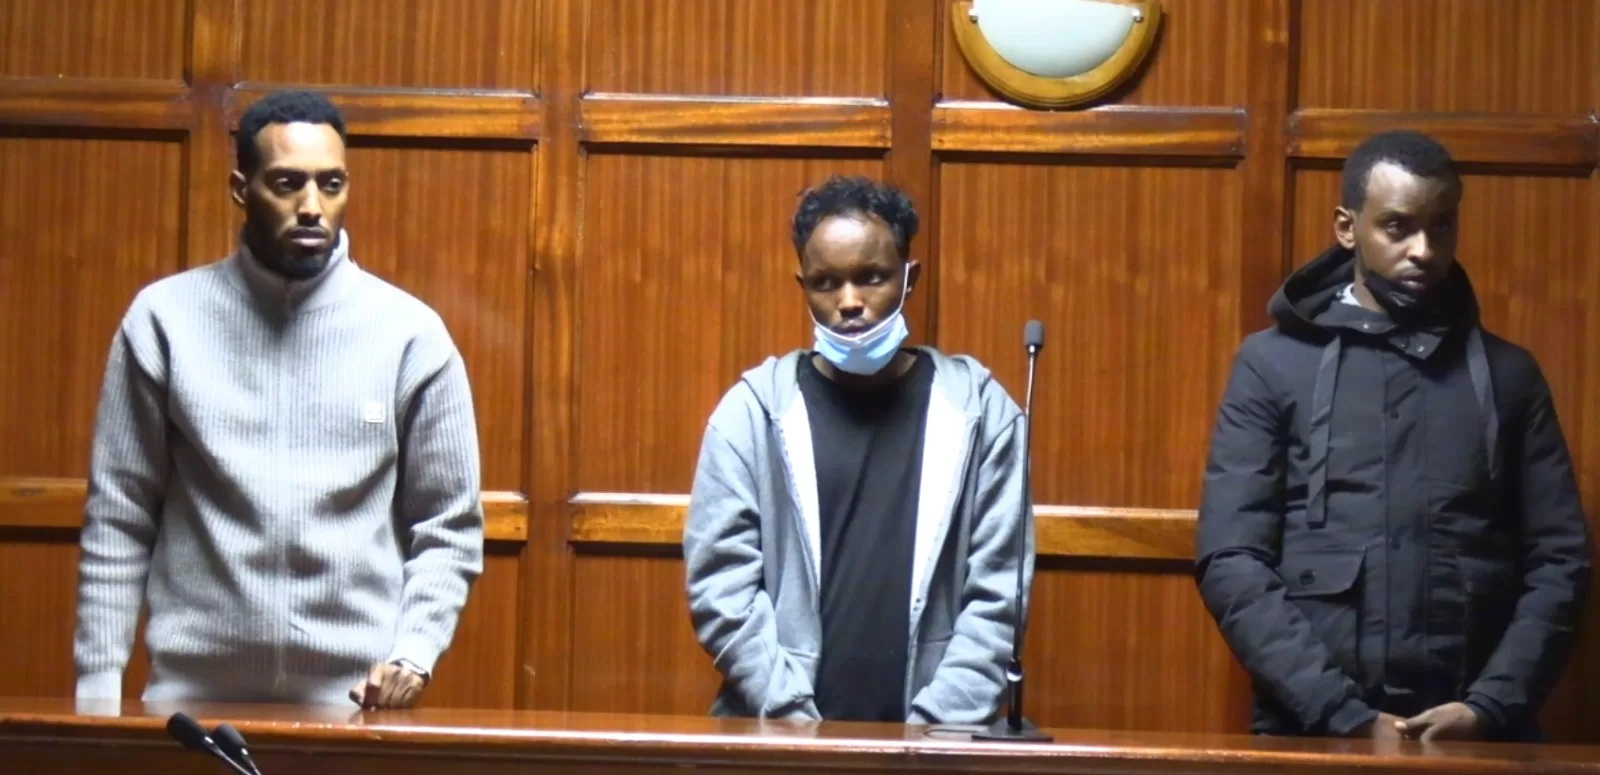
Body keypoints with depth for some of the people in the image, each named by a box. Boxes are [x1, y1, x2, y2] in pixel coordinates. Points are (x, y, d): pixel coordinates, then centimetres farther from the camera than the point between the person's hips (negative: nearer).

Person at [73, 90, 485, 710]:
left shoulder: (410, 332, 1)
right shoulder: (165, 319, 2)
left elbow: (448, 530, 5)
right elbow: (118, 521, 3)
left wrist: (413, 652, -10)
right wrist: (98, 687, -1)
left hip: (356, 703, 0)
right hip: (193, 693, 0)